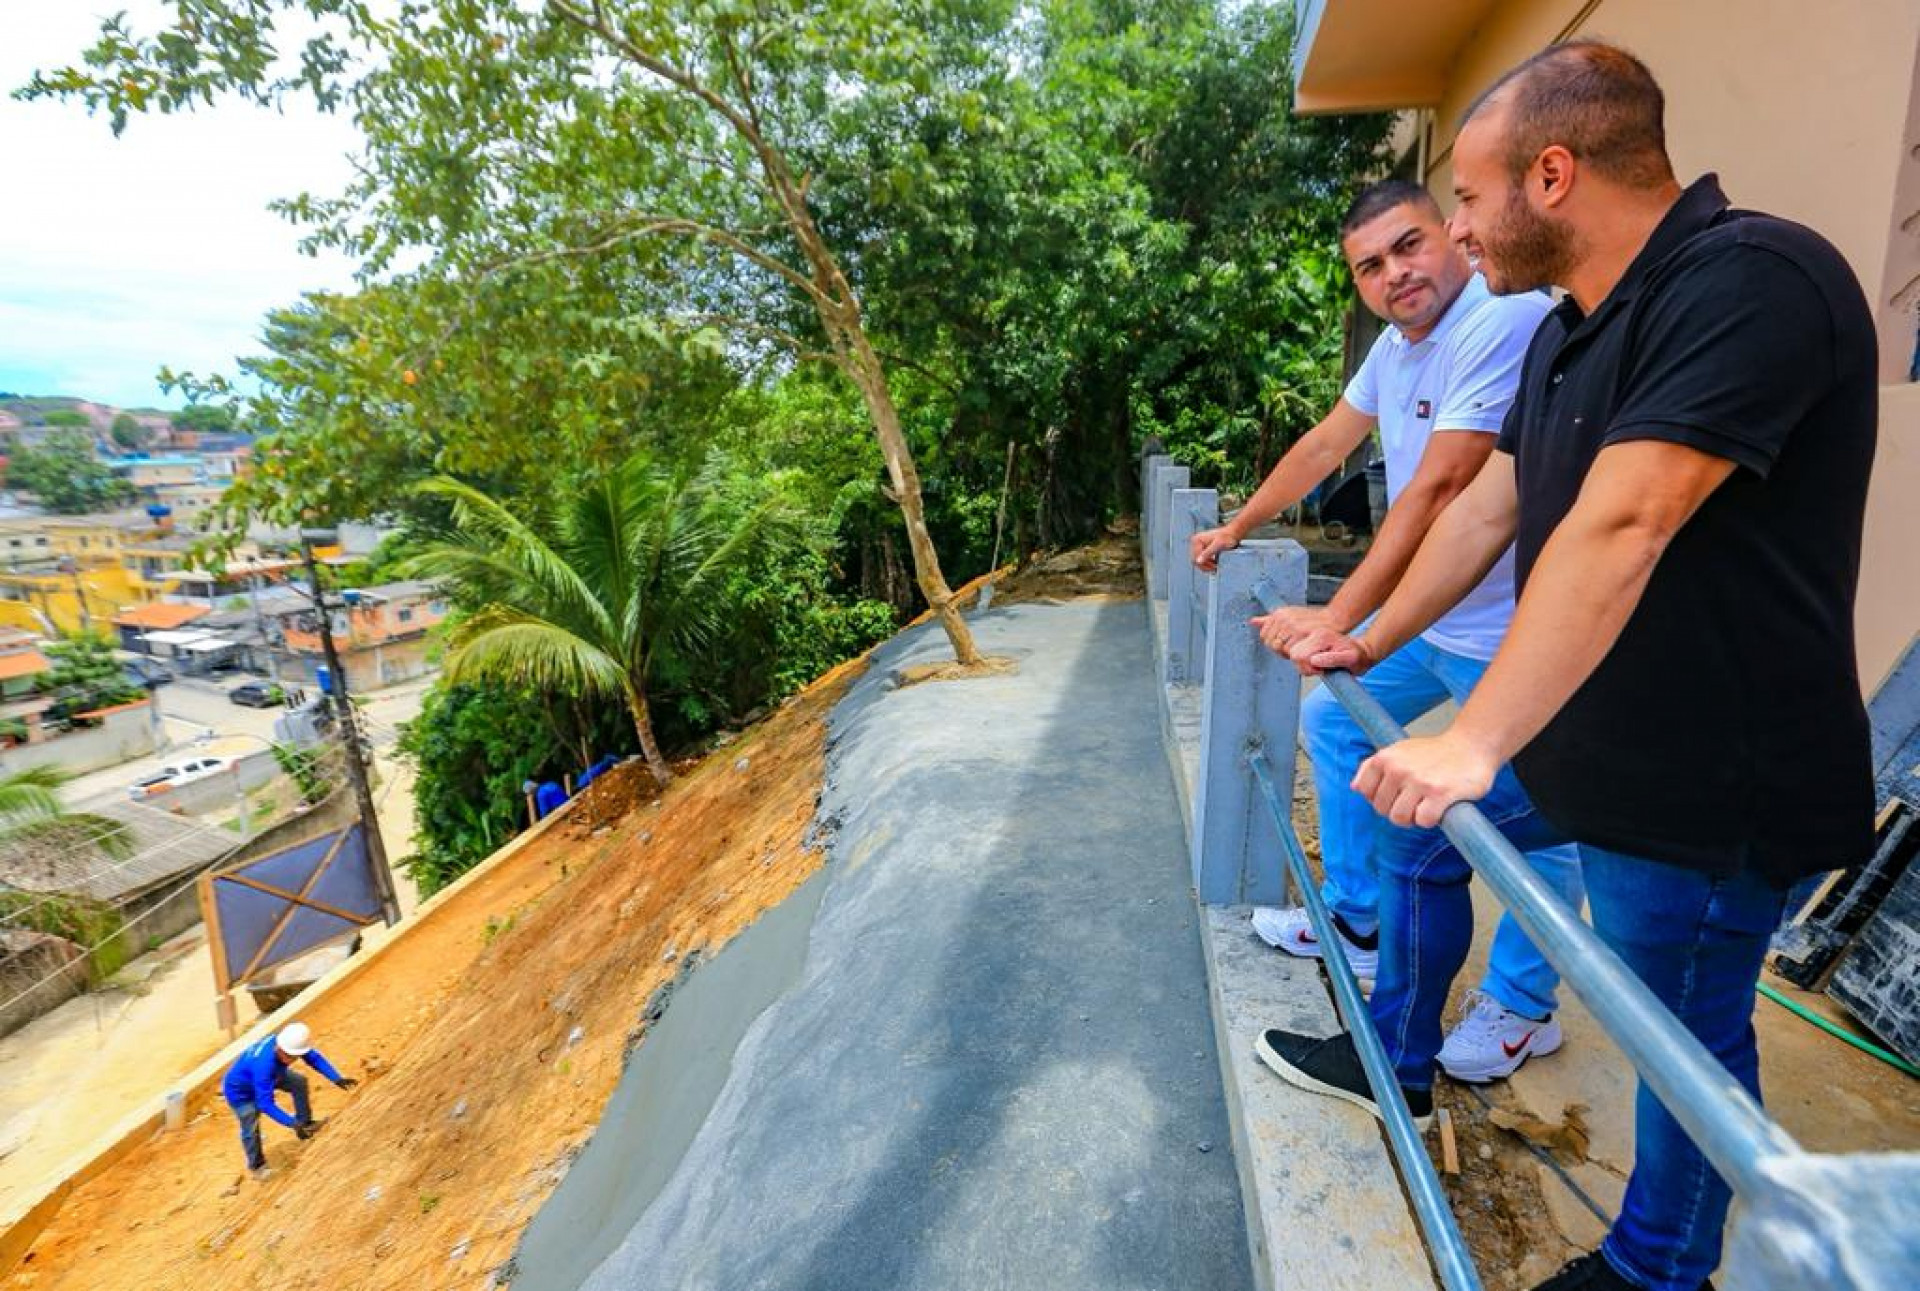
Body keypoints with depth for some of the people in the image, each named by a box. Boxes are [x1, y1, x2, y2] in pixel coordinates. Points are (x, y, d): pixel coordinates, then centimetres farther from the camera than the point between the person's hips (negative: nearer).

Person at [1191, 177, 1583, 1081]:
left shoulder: (1504, 322, -22)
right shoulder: (1397, 343, 7)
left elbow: (1438, 488, -30)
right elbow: (1325, 445, 17)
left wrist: (1338, 619, -31)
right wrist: (1236, 528, 23)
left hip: (1507, 628, -9)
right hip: (1420, 614, 9)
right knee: (1332, 722, 16)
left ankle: (1521, 1006, 28)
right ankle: (1356, 925, 31)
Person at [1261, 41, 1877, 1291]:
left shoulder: (1751, 282, -22)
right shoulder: (1571, 330, 7)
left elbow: (1619, 530, -33)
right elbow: (1488, 507, 11)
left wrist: (1475, 741, -36)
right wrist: (1373, 641, 16)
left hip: (1709, 777, -9)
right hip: (1574, 729, 9)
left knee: (1688, 1037, 10)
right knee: (1418, 823, 19)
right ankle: (1398, 1058, 41)